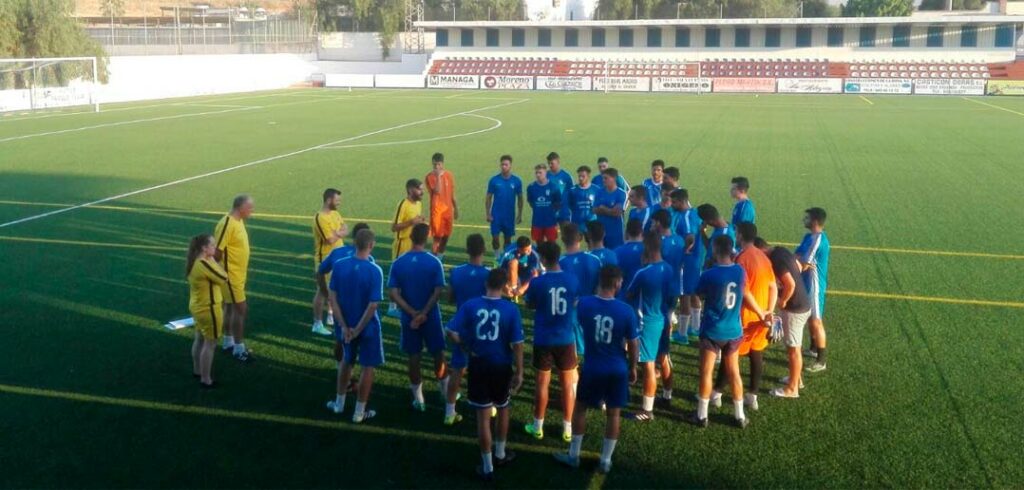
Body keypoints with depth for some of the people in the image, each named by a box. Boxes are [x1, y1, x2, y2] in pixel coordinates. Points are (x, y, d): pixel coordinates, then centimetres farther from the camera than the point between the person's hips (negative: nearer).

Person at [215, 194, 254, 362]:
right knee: (241, 308, -6)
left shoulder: (239, 221, 7)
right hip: (231, 275, -9)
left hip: (239, 274, 9)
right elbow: (217, 251, -22)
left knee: (231, 307, 18)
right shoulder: (227, 224, -23)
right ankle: (239, 348, 2)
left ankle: (228, 342, 30)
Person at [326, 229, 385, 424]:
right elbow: (373, 305, -22)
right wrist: (358, 329, -14)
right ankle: (359, 412, 18)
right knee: (367, 367, 11)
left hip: (346, 326, 4)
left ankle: (339, 403, 37)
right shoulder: (375, 271, -19)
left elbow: (333, 299, -8)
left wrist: (344, 326, -8)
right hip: (367, 327, -4)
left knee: (346, 362, 25)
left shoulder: (339, 266, -8)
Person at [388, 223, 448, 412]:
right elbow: (438, 292, -17)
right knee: (438, 354, 16)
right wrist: (424, 313, -16)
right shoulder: (434, 262, -11)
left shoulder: (398, 263, -7)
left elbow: (393, 294, -11)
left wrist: (413, 313, -12)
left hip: (409, 318, 1)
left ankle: (418, 399, 18)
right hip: (431, 317, -1)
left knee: (414, 357, 11)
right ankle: (446, 391, 31)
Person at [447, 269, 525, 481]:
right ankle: (500, 454, 40)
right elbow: (517, 344, -11)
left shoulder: (470, 305, -9)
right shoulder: (511, 309, -12)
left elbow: (453, 333, -13)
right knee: (503, 409, 24)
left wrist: (468, 347, 4)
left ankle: (487, 466, 17)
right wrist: (519, 372, -2)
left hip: (478, 365, 0)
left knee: (483, 415, 8)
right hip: (501, 366, 0)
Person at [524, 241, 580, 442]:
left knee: (542, 383, 11)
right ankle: (567, 428, 19)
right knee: (568, 384, 12)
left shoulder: (537, 282, -15)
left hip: (544, 340, -1)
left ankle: (538, 426, 22)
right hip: (566, 339, 2)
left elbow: (531, 305, 3)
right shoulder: (572, 280, -7)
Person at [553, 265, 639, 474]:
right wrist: (633, 368, 9)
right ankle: (605, 461, 22)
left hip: (592, 368, 1)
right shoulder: (626, 311, -16)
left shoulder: (584, 304, -12)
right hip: (618, 370, -1)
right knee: (613, 413, 13)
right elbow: (633, 346, -7)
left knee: (580, 408, 18)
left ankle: (573, 455, 27)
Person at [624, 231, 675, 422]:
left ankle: (648, 410, 7)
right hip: (662, 320, 7)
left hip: (647, 323, -7)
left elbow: (628, 295, -5)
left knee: (648, 366, -1)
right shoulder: (668, 269, 0)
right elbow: (672, 298, 9)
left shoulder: (643, 273, -22)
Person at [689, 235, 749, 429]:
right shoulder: (740, 272, -4)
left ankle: (702, 415, 15)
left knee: (706, 372, 7)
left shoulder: (709, 275, -19)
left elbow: (698, 295, -2)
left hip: (712, 331, -4)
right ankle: (740, 416, 23)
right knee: (734, 372, 15)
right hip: (734, 331, 5)